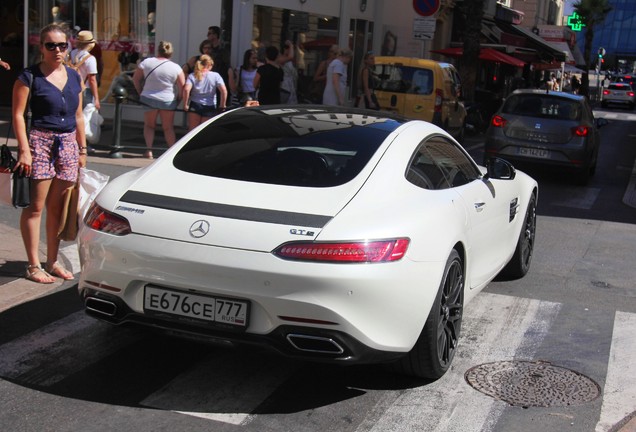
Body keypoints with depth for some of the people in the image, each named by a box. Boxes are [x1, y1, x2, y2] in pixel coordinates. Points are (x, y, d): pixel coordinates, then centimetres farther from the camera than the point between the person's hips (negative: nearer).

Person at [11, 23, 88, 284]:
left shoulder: (73, 77, 13)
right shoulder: (29, 76, -4)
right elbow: (18, 115, -6)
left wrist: (82, 149, 16)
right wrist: (24, 150, -13)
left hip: (68, 145, 5)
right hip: (40, 142, -5)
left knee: (57, 208, 9)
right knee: (35, 207, -3)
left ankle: (52, 262, 19)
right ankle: (33, 266, 5)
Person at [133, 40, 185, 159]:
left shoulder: (146, 62, -4)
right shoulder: (176, 67, -7)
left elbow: (135, 79, 3)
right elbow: (182, 87, -8)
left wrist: (141, 92, 14)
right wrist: (178, 100, 5)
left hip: (148, 99, 0)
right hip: (168, 101, 0)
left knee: (149, 125, 16)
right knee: (168, 127, 12)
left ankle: (149, 150, 3)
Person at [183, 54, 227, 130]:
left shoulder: (192, 76, -1)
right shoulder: (215, 76, -2)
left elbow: (186, 90, -17)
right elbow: (224, 91, -11)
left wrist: (185, 104, -8)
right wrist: (222, 106, -1)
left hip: (195, 106, 0)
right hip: (210, 107, 0)